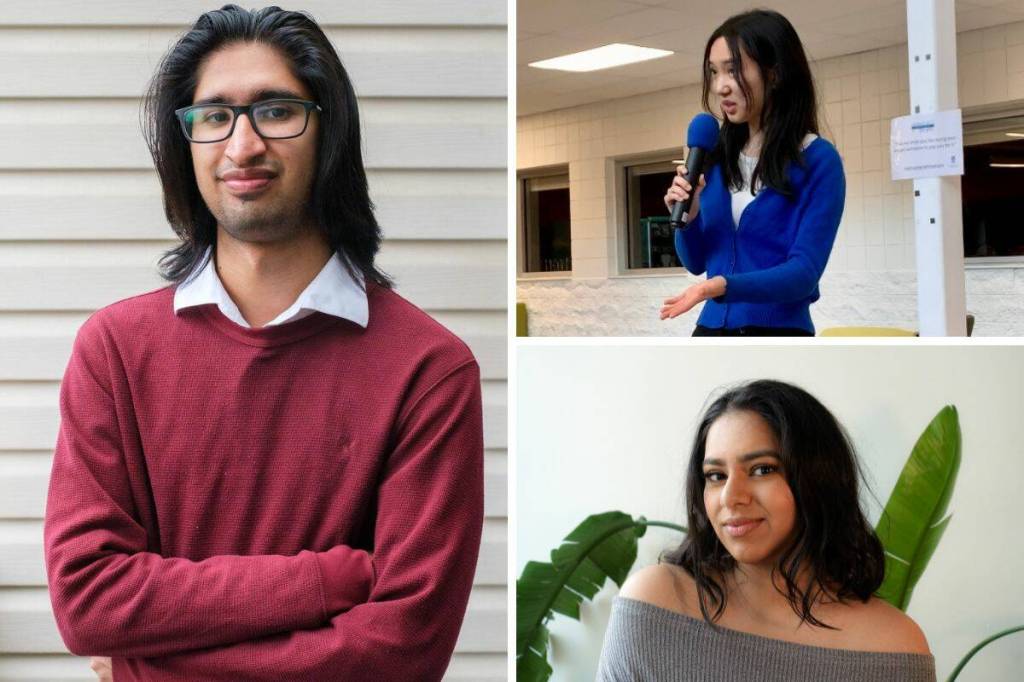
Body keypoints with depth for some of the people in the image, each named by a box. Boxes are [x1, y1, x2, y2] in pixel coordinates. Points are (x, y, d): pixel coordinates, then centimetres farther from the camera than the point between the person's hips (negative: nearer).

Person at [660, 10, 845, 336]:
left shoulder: (818, 162, -8)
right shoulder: (717, 157, 8)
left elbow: (804, 272, -16)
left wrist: (723, 286, -31)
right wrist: (688, 217, -6)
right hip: (711, 334, 5)